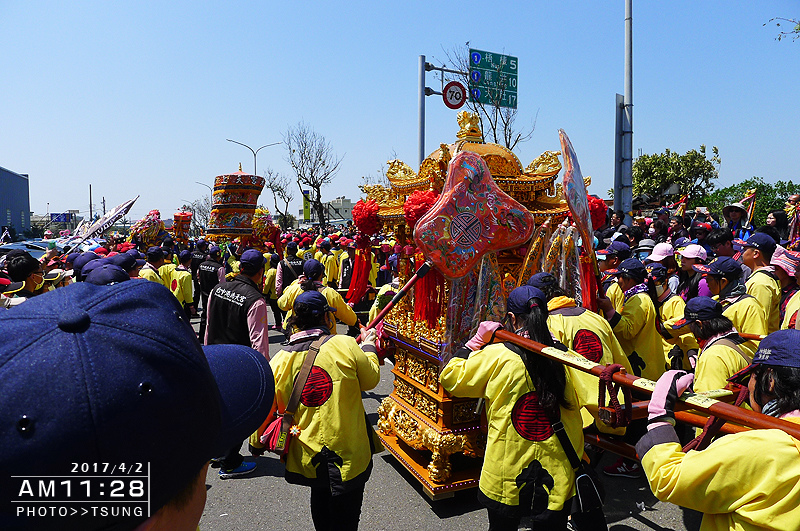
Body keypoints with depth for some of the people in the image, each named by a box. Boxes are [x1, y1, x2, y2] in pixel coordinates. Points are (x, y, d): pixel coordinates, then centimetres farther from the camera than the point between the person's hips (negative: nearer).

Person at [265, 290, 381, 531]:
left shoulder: (281, 360, -8)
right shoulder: (346, 345, -16)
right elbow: (371, 379, -1)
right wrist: (369, 346, 15)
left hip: (308, 455, 3)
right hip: (349, 453, -3)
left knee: (320, 503, 29)